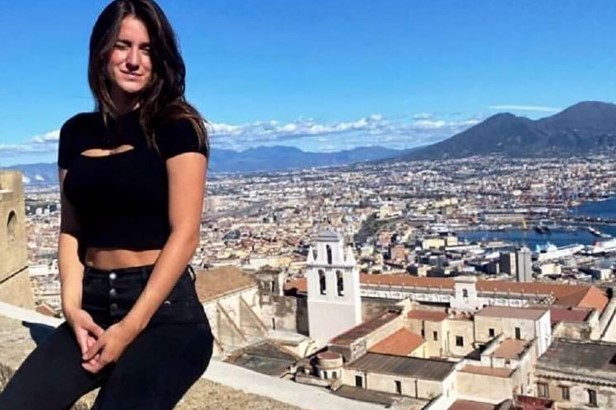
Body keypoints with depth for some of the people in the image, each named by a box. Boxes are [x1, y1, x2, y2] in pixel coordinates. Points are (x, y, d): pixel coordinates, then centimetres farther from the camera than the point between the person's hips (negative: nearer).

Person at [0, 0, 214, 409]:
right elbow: (71, 230, 12)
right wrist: (72, 307, -5)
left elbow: (185, 234, -10)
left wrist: (129, 328, -15)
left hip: (163, 308, -4)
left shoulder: (176, 127, -4)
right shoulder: (76, 132, 11)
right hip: (93, 305, 4)